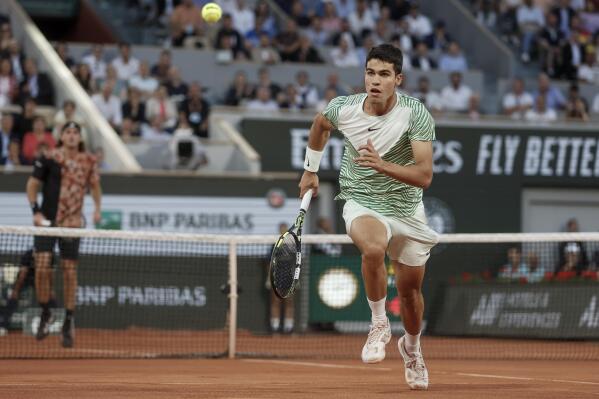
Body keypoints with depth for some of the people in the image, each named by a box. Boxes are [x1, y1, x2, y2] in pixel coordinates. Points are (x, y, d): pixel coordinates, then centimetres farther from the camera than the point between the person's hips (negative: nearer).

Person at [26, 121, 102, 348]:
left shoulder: (89, 162, 3)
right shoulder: (49, 158, -5)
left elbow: (95, 185, 19)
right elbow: (32, 185, 2)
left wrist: (97, 208, 4)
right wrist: (35, 211, -9)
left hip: (72, 223, 2)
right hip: (47, 220, -2)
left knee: (70, 270, 3)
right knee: (42, 266, -13)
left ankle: (69, 323, 13)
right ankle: (44, 313, 9)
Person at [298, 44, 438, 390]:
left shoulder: (416, 114, -21)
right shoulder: (343, 108, -14)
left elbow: (424, 176, -27)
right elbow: (320, 124, 13)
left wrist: (381, 164, -41)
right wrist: (311, 170, 19)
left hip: (406, 208, 1)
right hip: (362, 203, -1)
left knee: (410, 290, 14)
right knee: (374, 248, -36)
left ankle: (412, 347, 46)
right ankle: (379, 323, -12)